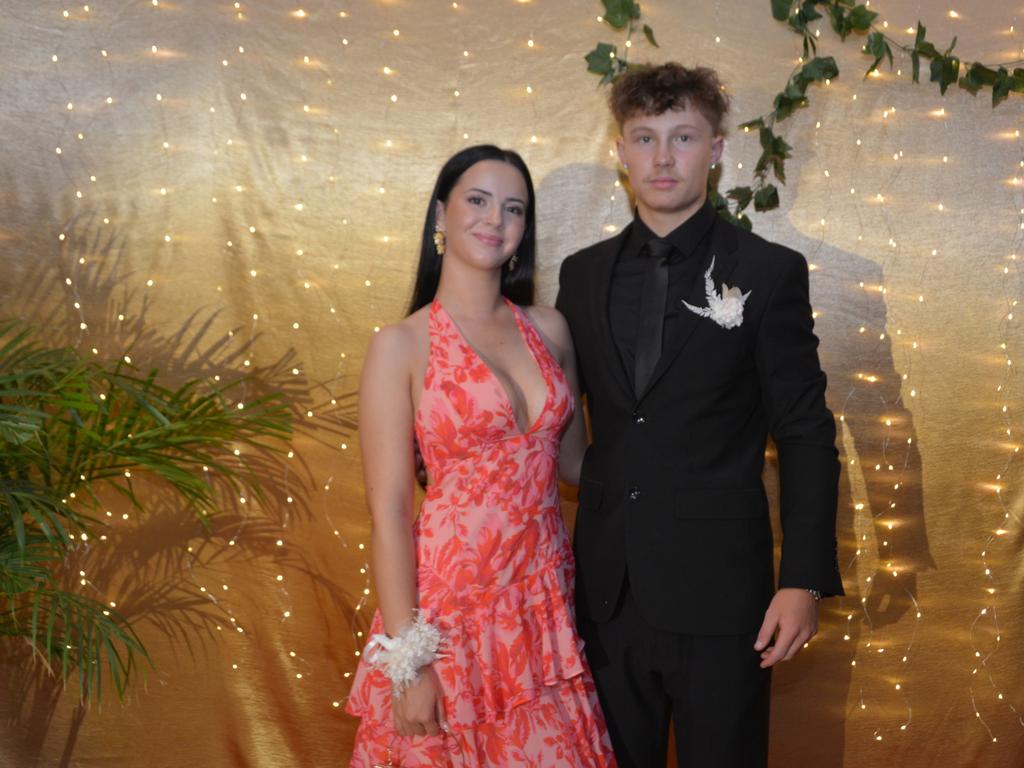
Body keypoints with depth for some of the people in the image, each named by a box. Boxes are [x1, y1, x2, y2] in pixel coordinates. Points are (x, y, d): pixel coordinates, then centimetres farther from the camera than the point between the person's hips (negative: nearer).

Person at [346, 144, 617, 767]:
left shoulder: (548, 329, 5)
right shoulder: (402, 347, -9)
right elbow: (389, 512, -10)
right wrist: (407, 662, -13)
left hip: (546, 604, 4)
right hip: (455, 604, -4)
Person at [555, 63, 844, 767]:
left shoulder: (769, 272, -4)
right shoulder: (583, 273, 7)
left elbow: (805, 434, -5)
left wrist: (805, 579, -11)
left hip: (718, 586, -3)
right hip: (606, 588, 4)